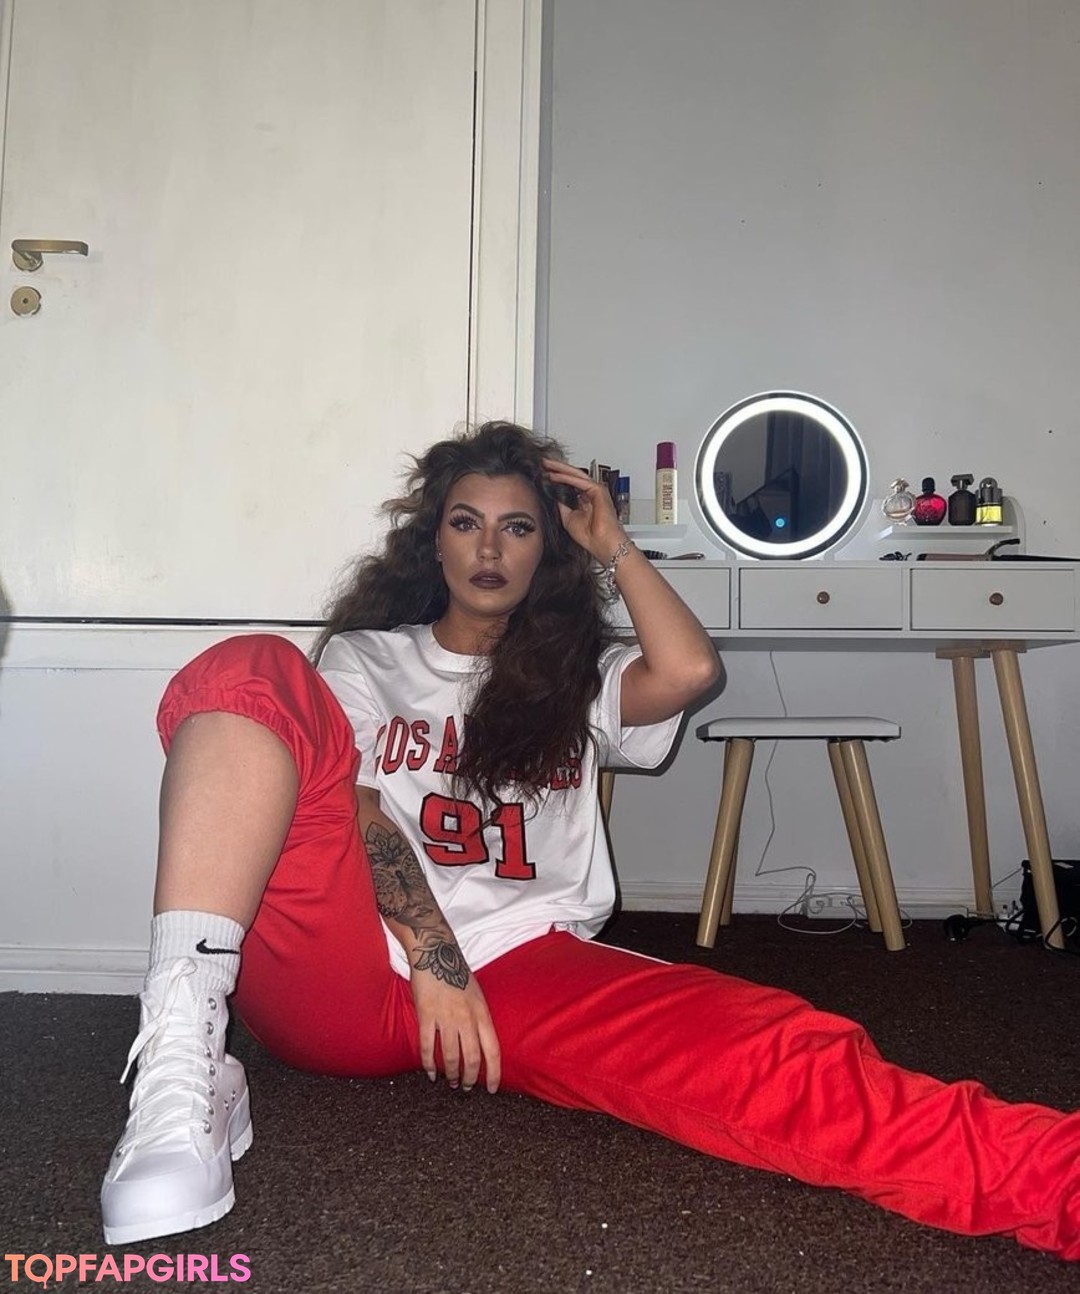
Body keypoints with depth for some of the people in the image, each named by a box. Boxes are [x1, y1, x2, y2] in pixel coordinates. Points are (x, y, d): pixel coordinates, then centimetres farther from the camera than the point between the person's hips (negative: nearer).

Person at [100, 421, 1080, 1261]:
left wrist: (611, 543, 14)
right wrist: (434, 960, -15)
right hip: (348, 973, -1)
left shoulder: (578, 679, 24)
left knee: (765, 1052, -29)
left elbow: (689, 671, 0)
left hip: (522, 976, 1)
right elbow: (351, 806, 1)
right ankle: (185, 1059, -40)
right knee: (253, 673, -24)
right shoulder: (363, 658, 20)